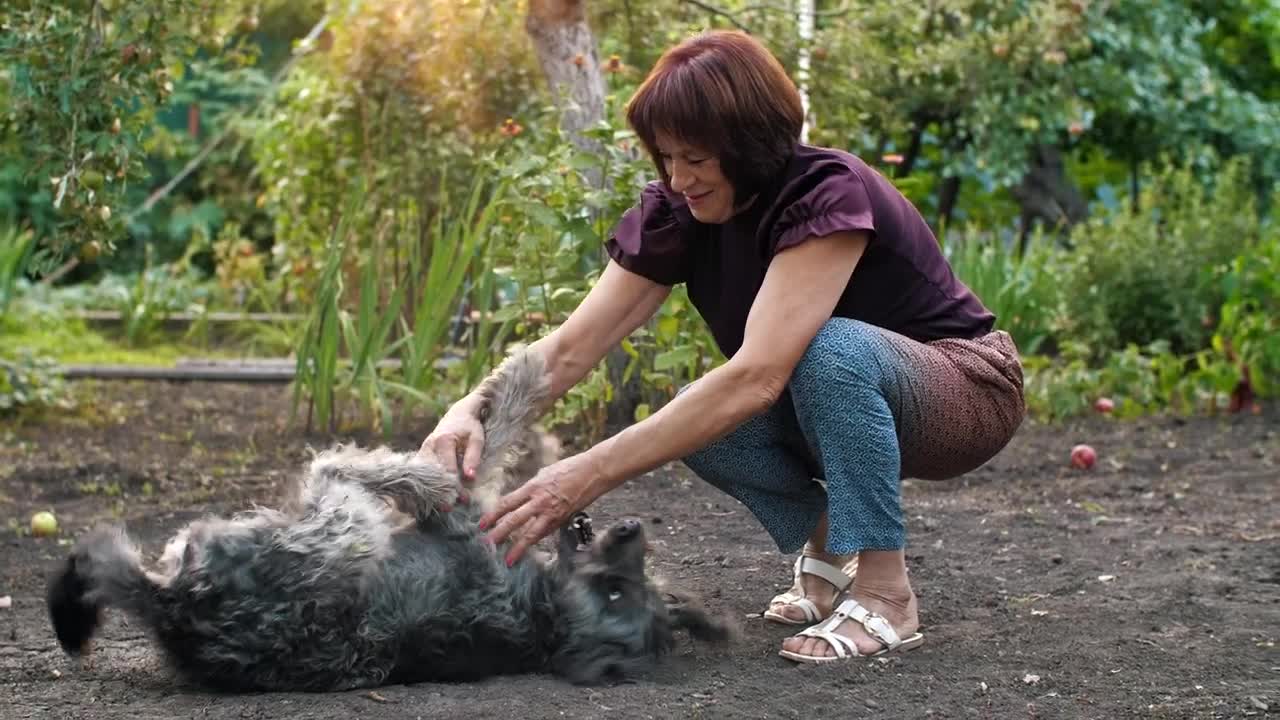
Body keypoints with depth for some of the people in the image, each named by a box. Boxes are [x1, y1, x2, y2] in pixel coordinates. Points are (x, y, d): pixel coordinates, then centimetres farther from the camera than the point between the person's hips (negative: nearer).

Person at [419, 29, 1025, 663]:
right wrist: (471, 412, -39)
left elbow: (756, 376, -43)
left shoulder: (828, 195, -31)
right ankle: (827, 542, 3)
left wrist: (591, 474, -47)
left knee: (830, 347, -36)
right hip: (841, 405, 6)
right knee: (693, 418, -22)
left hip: (965, 390, -6)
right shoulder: (676, 212, -12)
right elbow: (570, 348, -18)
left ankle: (885, 593, -23)